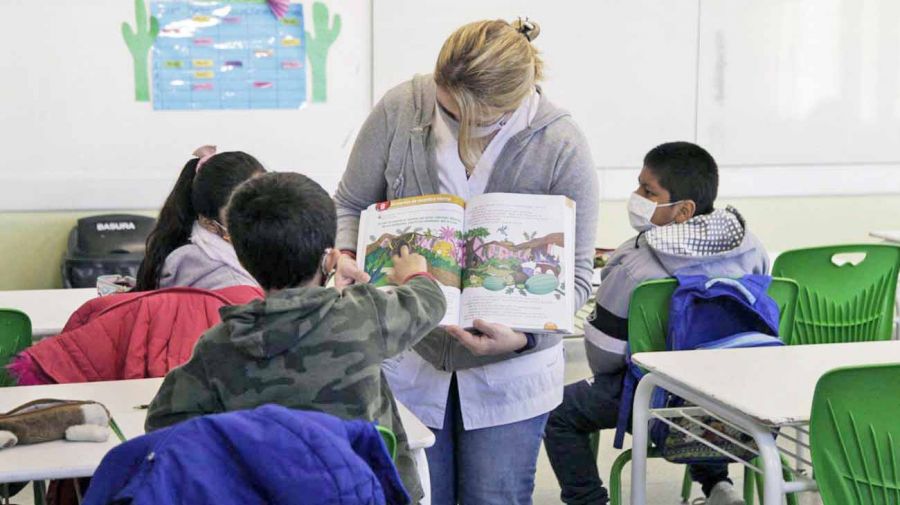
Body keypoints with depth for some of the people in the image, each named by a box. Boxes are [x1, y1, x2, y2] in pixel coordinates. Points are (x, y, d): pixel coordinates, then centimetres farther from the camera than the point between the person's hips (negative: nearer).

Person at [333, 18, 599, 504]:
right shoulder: (400, 108, -12)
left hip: (507, 374, -1)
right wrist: (344, 256, -20)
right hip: (409, 358, 1)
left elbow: (573, 274, -11)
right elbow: (351, 205, 2)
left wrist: (524, 336, -29)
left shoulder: (561, 147, -16)